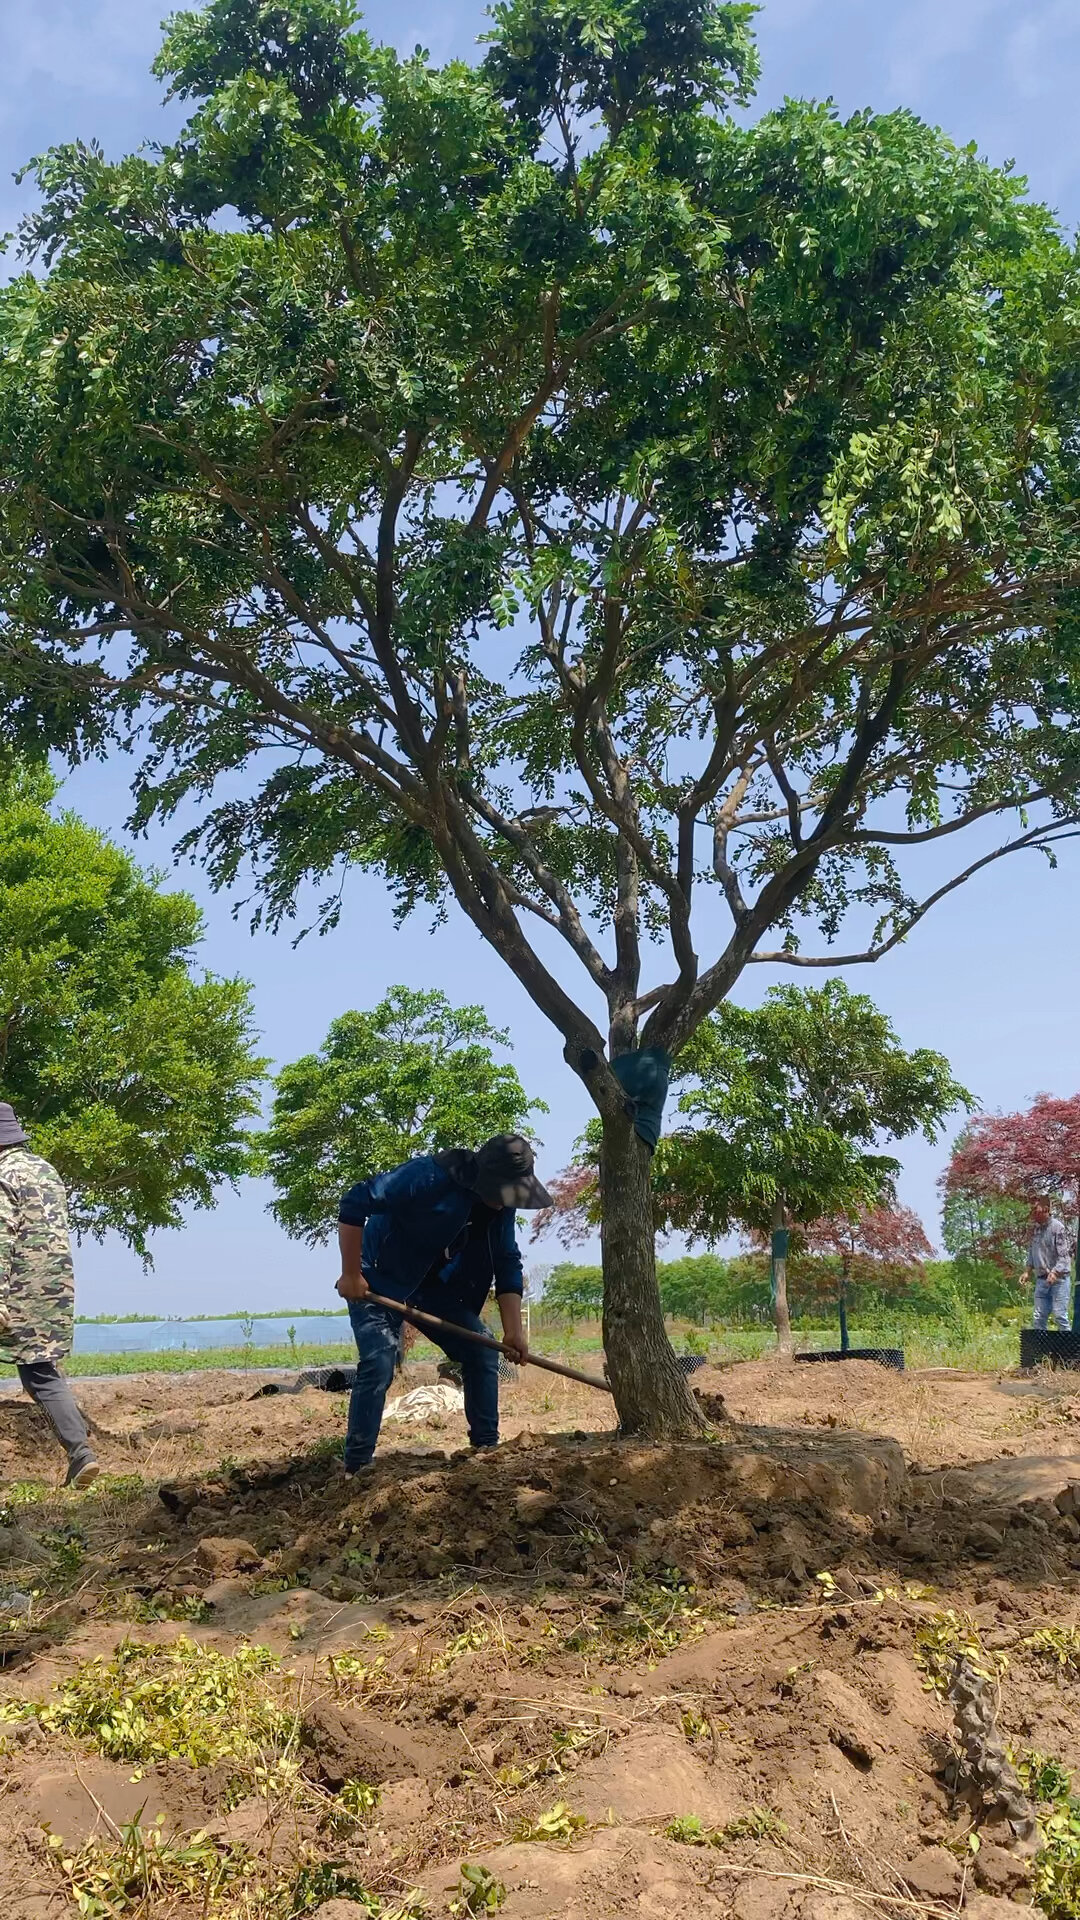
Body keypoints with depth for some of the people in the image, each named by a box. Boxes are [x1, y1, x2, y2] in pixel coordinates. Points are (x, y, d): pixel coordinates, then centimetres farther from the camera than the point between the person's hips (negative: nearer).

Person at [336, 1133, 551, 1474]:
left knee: (482, 1353, 0)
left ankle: (487, 1447, 11)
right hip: (380, 1281, -7)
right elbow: (355, 1204, -33)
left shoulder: (502, 1206, -8)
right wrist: (351, 1275, -27)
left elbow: (508, 1266, 1)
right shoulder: (429, 1176, -32)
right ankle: (355, 1467, -10)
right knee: (378, 1365, -20)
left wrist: (513, 1330, -7)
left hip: (436, 1287, 7)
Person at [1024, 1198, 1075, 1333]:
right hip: (1041, 1279, 7)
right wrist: (1028, 1272, 12)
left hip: (1058, 1278, -6)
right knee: (1039, 1317, 6)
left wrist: (1055, 1273, -27)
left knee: (1060, 1314, -8)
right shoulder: (1035, 1229, 9)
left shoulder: (1057, 1227, -11)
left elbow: (1064, 1254, -15)